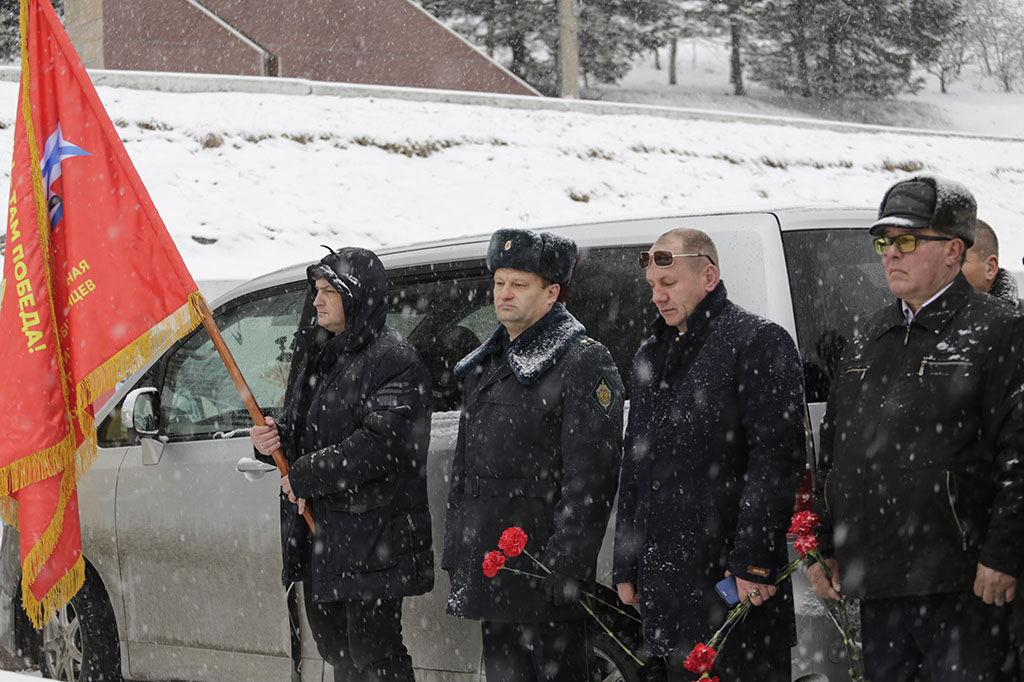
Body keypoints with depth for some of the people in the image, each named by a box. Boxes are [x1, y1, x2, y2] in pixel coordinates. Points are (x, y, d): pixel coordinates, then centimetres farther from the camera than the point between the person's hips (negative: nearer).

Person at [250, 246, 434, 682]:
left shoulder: (394, 360, -12)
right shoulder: (315, 352, 15)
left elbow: (380, 444, -22)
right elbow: (302, 430, 24)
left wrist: (305, 477, -16)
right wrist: (273, 440, -1)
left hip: (371, 535, -9)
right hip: (317, 530, 9)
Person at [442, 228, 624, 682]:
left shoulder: (585, 363, -8)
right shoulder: (486, 365, 18)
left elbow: (590, 478, -15)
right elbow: (464, 468, 23)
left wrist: (565, 566, -20)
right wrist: (455, 555, 18)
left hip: (547, 576, -8)